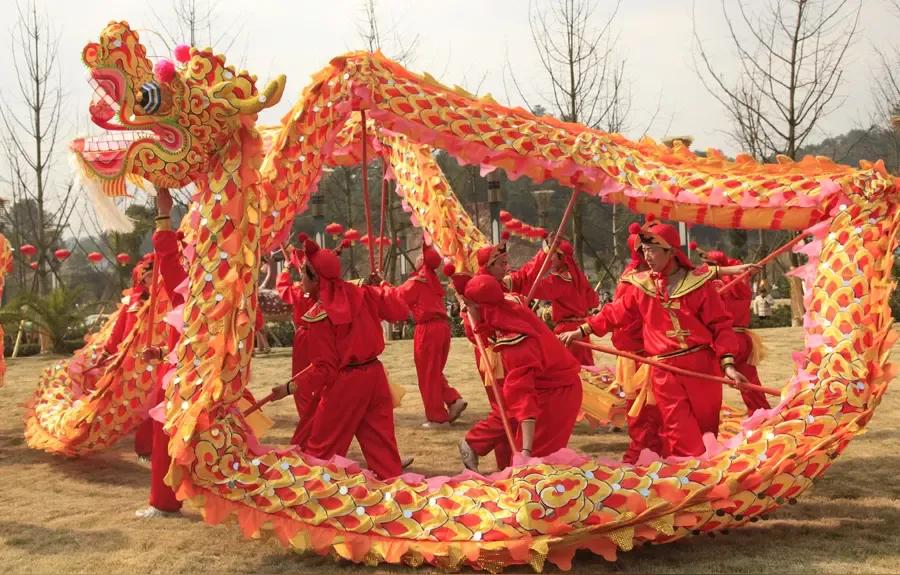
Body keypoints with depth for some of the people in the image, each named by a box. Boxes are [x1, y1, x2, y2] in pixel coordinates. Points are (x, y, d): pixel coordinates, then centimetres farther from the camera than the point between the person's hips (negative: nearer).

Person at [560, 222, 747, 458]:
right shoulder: (642, 286, 5)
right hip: (664, 373, 1)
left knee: (707, 426, 8)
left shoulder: (698, 283, -2)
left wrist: (727, 364, -12)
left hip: (702, 367, -1)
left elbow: (721, 326, -2)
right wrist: (582, 331, 12)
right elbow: (614, 313, 15)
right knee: (681, 435, -6)